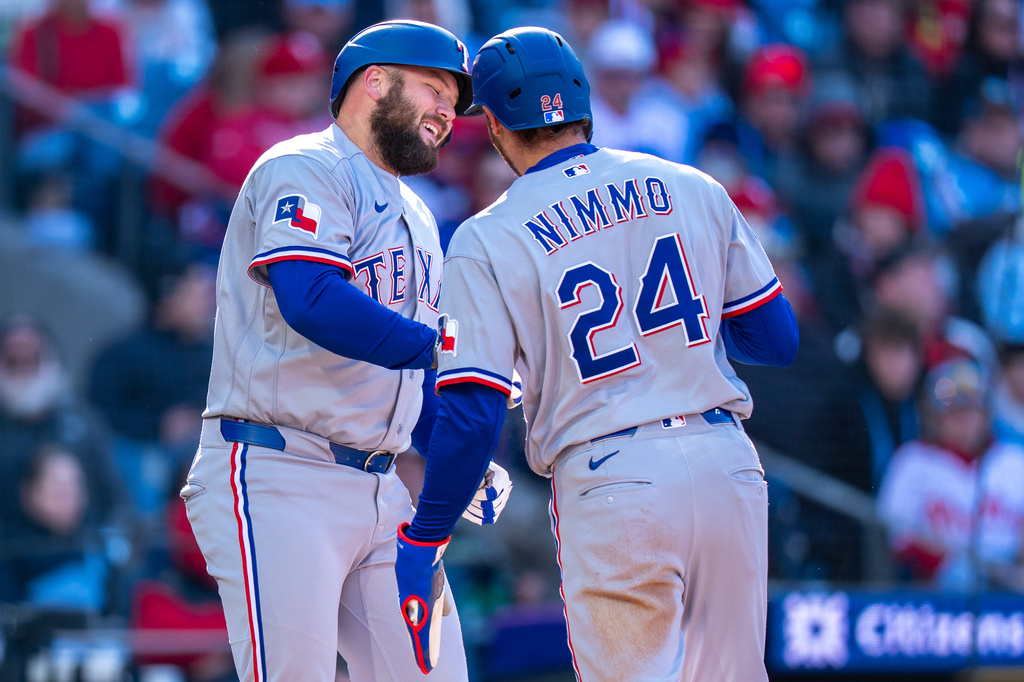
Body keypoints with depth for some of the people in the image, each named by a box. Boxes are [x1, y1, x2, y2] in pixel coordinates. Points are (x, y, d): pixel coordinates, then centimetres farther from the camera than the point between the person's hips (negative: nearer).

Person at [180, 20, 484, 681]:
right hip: (275, 480, -9)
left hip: (380, 490, 9)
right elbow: (312, 300, -23)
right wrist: (447, 347, -23)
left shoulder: (416, 218, 24)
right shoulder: (305, 169, -5)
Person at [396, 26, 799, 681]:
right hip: (728, 466, 3)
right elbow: (777, 338, 12)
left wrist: (421, 545, 4)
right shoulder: (692, 188, 8)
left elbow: (472, 415, -6)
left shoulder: (486, 241, -1)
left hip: (607, 485, -3)